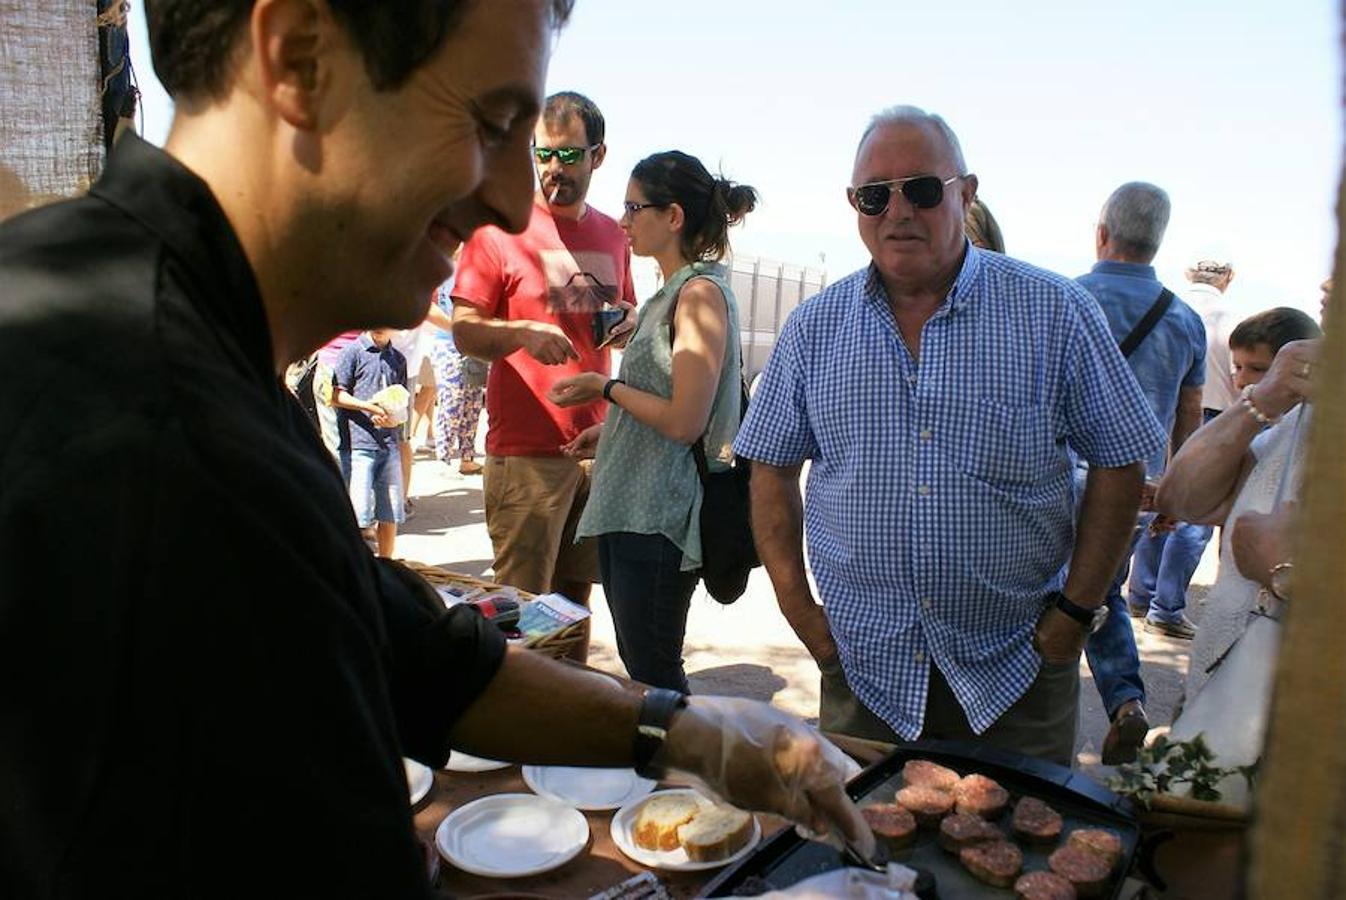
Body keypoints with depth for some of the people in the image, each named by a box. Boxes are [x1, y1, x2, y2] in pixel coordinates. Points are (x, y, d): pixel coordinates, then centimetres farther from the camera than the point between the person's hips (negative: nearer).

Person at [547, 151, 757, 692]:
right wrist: (608, 431, 15)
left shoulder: (701, 293, -14)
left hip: (661, 514, -9)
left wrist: (605, 388, -9)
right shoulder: (671, 293, 14)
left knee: (654, 671, 1)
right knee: (639, 663, 17)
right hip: (629, 506, 9)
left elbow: (684, 422, -20)